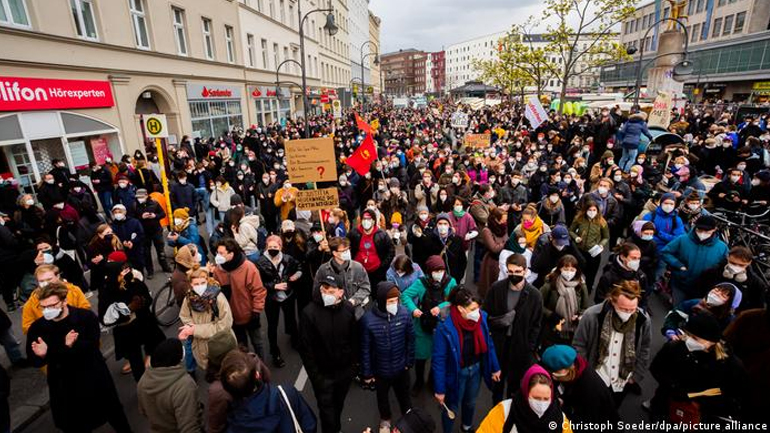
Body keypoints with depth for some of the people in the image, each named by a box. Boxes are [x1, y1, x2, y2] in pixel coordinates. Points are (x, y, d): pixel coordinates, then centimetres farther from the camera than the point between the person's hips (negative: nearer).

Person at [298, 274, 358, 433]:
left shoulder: (349, 309, -11)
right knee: (327, 407, 9)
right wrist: (314, 374, -13)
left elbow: (355, 338, 0)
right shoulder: (309, 312, -21)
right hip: (323, 372, -3)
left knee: (339, 403, 24)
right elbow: (305, 348, -15)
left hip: (345, 370, 4)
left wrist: (353, 363, 3)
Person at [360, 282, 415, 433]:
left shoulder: (404, 313, -22)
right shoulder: (368, 319, -26)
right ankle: (385, 419, 57)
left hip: (401, 368, 1)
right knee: (382, 397, 27)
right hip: (380, 369, -1)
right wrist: (367, 372, -5)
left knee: (403, 395, 27)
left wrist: (409, 361, 1)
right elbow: (365, 348, -14)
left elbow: (410, 339, -7)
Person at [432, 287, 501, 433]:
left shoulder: (482, 317, -18)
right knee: (451, 407, 19)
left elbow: (488, 345, -1)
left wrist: (495, 368, 5)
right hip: (456, 372, -5)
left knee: (470, 402, 31)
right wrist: (440, 389, -17)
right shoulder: (445, 327, -32)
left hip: (476, 368, 5)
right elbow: (439, 360, -23)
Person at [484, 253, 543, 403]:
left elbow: (536, 325, -3)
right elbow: (486, 315, 0)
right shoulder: (496, 288, -8)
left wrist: (530, 349, -6)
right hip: (497, 343, 1)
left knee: (515, 382, 16)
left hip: (521, 347, -1)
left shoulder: (534, 294, -10)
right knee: (497, 380, 20)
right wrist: (500, 321, -18)